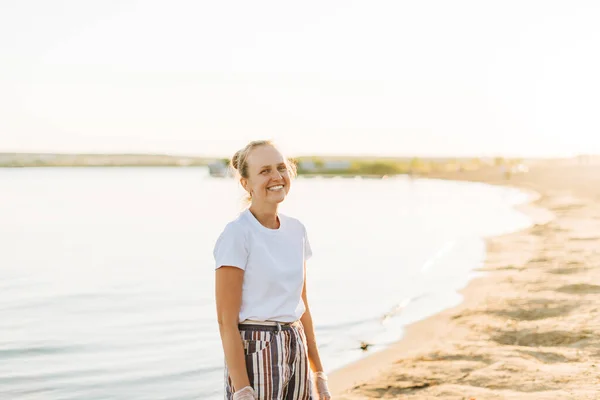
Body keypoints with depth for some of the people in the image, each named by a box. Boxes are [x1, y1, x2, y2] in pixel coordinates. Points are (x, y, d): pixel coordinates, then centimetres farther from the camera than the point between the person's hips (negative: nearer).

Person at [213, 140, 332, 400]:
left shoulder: (296, 230, 8)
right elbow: (226, 322, -14)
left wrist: (318, 374, 14)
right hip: (255, 355, -6)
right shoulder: (237, 234, -12)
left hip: (296, 352, 6)